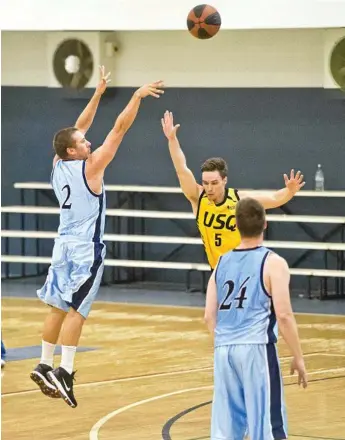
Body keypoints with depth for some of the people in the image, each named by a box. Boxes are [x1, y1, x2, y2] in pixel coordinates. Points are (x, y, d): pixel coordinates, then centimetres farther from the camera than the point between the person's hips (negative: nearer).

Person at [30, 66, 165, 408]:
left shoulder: (59, 164, 3)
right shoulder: (89, 167, -15)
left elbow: (78, 128, 15)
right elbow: (118, 130, -17)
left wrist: (99, 93, 17)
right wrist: (137, 96, -15)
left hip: (64, 244, 7)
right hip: (86, 248, -7)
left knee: (59, 307, 12)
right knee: (76, 310, -9)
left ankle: (45, 366, 15)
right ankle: (63, 372, -15)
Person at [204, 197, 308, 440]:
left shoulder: (222, 262, 13)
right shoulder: (273, 263, -3)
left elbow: (210, 316, 12)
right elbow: (284, 315, -9)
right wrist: (298, 357, 0)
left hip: (224, 350, 5)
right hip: (257, 348, -5)